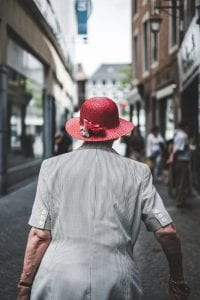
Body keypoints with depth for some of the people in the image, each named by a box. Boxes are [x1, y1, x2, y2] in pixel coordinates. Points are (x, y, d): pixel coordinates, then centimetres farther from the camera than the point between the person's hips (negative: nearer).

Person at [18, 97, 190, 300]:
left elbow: (40, 235, -3)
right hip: (116, 283, 0)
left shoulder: (52, 167, 0)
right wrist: (177, 280, 13)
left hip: (57, 282, 0)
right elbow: (167, 232, -1)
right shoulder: (137, 172, 1)